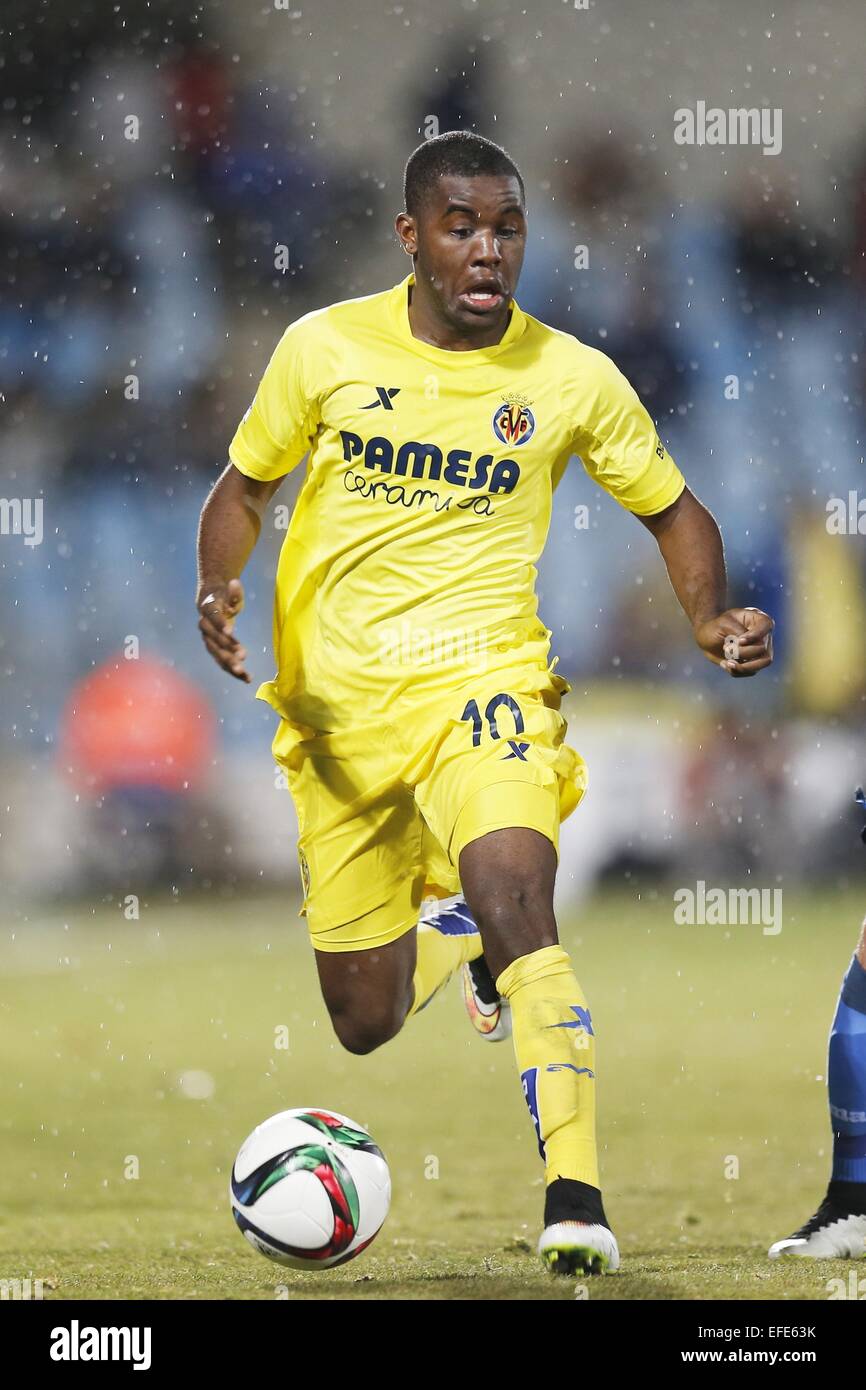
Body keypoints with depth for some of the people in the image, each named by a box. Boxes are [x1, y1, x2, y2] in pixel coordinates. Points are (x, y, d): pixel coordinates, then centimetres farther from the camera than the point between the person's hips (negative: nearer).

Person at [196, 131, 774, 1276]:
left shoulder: (572, 378, -2)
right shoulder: (323, 349, -1)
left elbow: (673, 511, 11)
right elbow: (245, 489, 12)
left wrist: (711, 620, -7)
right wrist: (218, 591, -8)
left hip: (481, 678, -2)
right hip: (339, 703, 2)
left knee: (513, 897, -33)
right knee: (365, 1026, 8)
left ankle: (575, 1196, -31)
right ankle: (450, 925, 45)